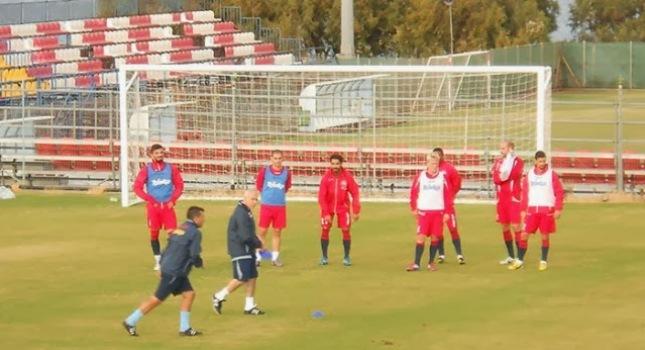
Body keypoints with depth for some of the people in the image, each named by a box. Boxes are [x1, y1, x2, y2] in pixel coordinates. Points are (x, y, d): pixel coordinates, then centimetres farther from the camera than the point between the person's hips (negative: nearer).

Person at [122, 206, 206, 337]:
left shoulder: (179, 229, 14)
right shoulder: (195, 233, -13)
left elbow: (167, 250, 15)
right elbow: (194, 256, -16)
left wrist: (162, 265, 16)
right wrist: (200, 263, 5)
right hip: (174, 272, -9)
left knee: (189, 294, 10)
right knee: (157, 299, -3)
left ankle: (184, 328, 10)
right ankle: (130, 322, 3)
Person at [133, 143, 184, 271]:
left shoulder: (171, 168, 4)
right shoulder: (146, 170, 0)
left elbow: (179, 185, 9)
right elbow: (137, 188, -2)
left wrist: (173, 200, -4)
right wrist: (150, 200, -10)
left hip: (167, 206, 1)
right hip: (153, 206, -1)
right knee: (154, 234, 2)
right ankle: (158, 261, 13)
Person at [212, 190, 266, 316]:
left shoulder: (246, 212, 13)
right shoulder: (241, 213, -20)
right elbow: (245, 237, -23)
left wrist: (256, 241, 4)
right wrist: (258, 244, -9)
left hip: (248, 250, 10)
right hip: (240, 251, -10)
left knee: (252, 277, 9)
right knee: (242, 279, -9)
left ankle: (249, 306, 15)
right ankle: (219, 297, 6)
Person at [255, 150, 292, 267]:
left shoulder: (286, 172, 0)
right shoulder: (264, 170, -3)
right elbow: (258, 185, 10)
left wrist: (279, 194, 10)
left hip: (280, 206, 1)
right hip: (266, 205, -1)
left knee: (277, 232, 6)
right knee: (262, 231, -1)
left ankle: (275, 257, 15)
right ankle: (257, 257, 6)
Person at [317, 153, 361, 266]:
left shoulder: (347, 176, -15)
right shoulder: (326, 176, -17)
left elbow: (355, 193, -9)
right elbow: (321, 196, -15)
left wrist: (356, 211, -11)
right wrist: (326, 213, -20)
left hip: (343, 207, 0)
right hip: (328, 207, 0)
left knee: (346, 230, -3)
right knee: (325, 230, -1)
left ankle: (347, 257, 10)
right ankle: (324, 257, 13)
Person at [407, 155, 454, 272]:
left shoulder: (443, 177, -1)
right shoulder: (420, 176, 1)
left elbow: (448, 195, 1)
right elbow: (413, 192, 9)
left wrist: (447, 212, -2)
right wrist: (413, 208, 6)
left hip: (438, 212, 0)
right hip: (423, 212, 0)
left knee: (435, 237, 3)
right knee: (421, 237, -6)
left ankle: (431, 262, 15)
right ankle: (416, 263, -5)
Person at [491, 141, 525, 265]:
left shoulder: (518, 161, -4)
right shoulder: (498, 162, 11)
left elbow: (514, 174, -20)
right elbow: (496, 179, -2)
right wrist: (502, 176, -17)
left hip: (514, 198, -6)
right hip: (501, 198, 6)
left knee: (516, 226, -10)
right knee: (504, 227, 10)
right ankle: (511, 256, 20)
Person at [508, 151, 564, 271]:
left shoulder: (551, 174, -2)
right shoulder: (529, 175, 7)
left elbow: (559, 192, -2)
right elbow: (524, 193, 10)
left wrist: (558, 209, -9)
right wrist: (523, 210, 6)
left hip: (547, 210, -2)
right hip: (532, 209, 2)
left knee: (545, 236, 2)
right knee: (524, 235, -2)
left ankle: (543, 261, 14)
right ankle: (519, 261, 7)